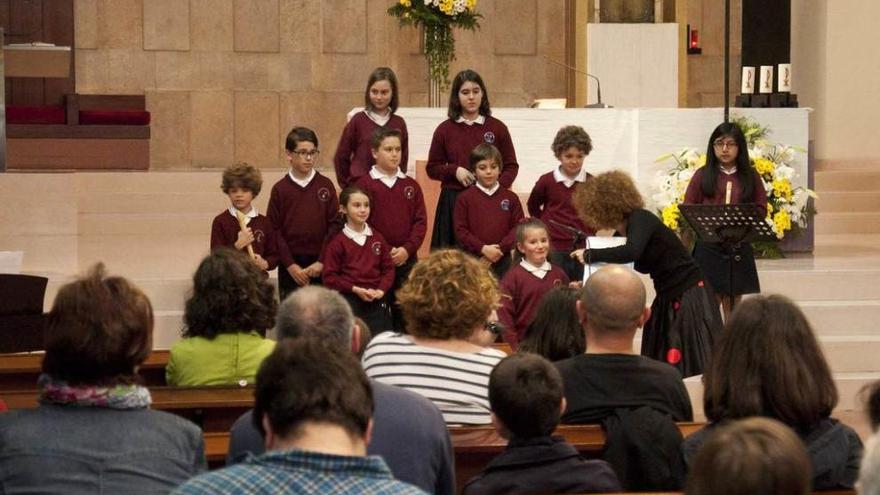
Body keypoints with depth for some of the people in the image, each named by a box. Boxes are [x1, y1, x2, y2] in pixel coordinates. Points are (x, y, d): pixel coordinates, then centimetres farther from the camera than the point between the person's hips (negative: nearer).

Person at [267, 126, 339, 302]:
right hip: (290, 265, -1)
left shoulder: (325, 185, 2)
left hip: (320, 265, 1)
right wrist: (291, 265, -9)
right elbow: (274, 230, -2)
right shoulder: (280, 189, 0)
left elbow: (334, 225, 0)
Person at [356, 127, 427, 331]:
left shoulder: (411, 185, 9)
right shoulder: (365, 184, -2)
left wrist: (407, 249, -10)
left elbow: (420, 221, 5)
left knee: (404, 314, 6)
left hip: (407, 259, 3)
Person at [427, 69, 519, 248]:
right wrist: (454, 171, -7)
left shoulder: (497, 128, 5)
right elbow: (432, 168, 12)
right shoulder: (445, 130, 6)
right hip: (452, 203, 1)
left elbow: (511, 166, 8)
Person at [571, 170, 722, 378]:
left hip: (690, 296, -9)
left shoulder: (641, 219, -17)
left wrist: (590, 255, -26)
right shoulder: (623, 232, 8)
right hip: (668, 300, 9)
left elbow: (631, 252, -36)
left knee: (696, 367, -8)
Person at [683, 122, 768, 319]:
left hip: (739, 247, 1)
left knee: (734, 306, 5)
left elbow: (761, 208, 9)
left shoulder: (750, 176, 9)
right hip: (708, 247, -1)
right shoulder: (702, 175, 6)